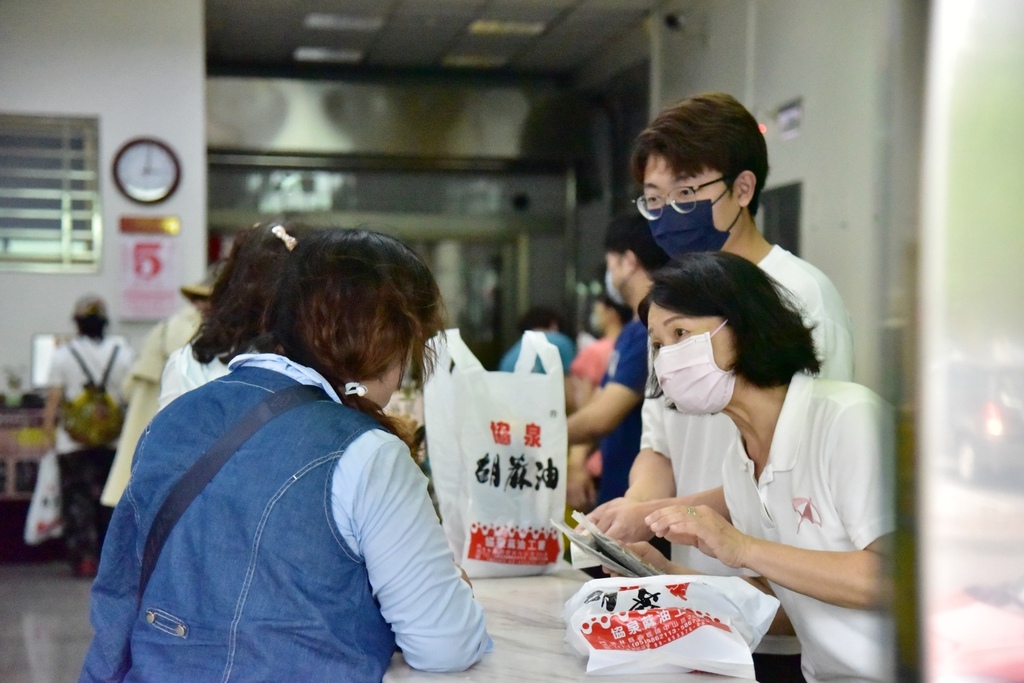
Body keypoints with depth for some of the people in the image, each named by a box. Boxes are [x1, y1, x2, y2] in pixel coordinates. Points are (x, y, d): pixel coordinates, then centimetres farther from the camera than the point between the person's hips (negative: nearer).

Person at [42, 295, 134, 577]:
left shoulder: (63, 354, -3)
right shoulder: (122, 354, 2)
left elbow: (54, 397, -4)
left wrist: (48, 426, 6)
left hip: (74, 441, -2)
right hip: (113, 439, 2)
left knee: (77, 500, 3)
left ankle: (84, 558, -2)